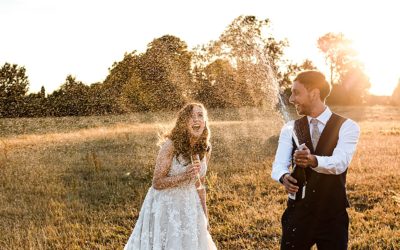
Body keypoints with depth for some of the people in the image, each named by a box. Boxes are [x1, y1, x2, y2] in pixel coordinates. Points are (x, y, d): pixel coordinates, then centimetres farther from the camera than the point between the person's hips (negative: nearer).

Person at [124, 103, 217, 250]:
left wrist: (204, 215, 12)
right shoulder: (171, 145, -20)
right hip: (165, 206, -5)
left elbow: (199, 184, 9)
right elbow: (157, 183, -18)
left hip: (189, 205, 5)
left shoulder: (205, 148, -3)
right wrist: (184, 176, -31)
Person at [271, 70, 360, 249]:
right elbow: (279, 165, -8)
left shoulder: (346, 127, -6)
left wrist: (313, 160, -43)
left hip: (333, 215, -2)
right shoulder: (290, 128, 4)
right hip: (298, 212, 2)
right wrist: (284, 177, -32)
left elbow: (340, 163, -22)